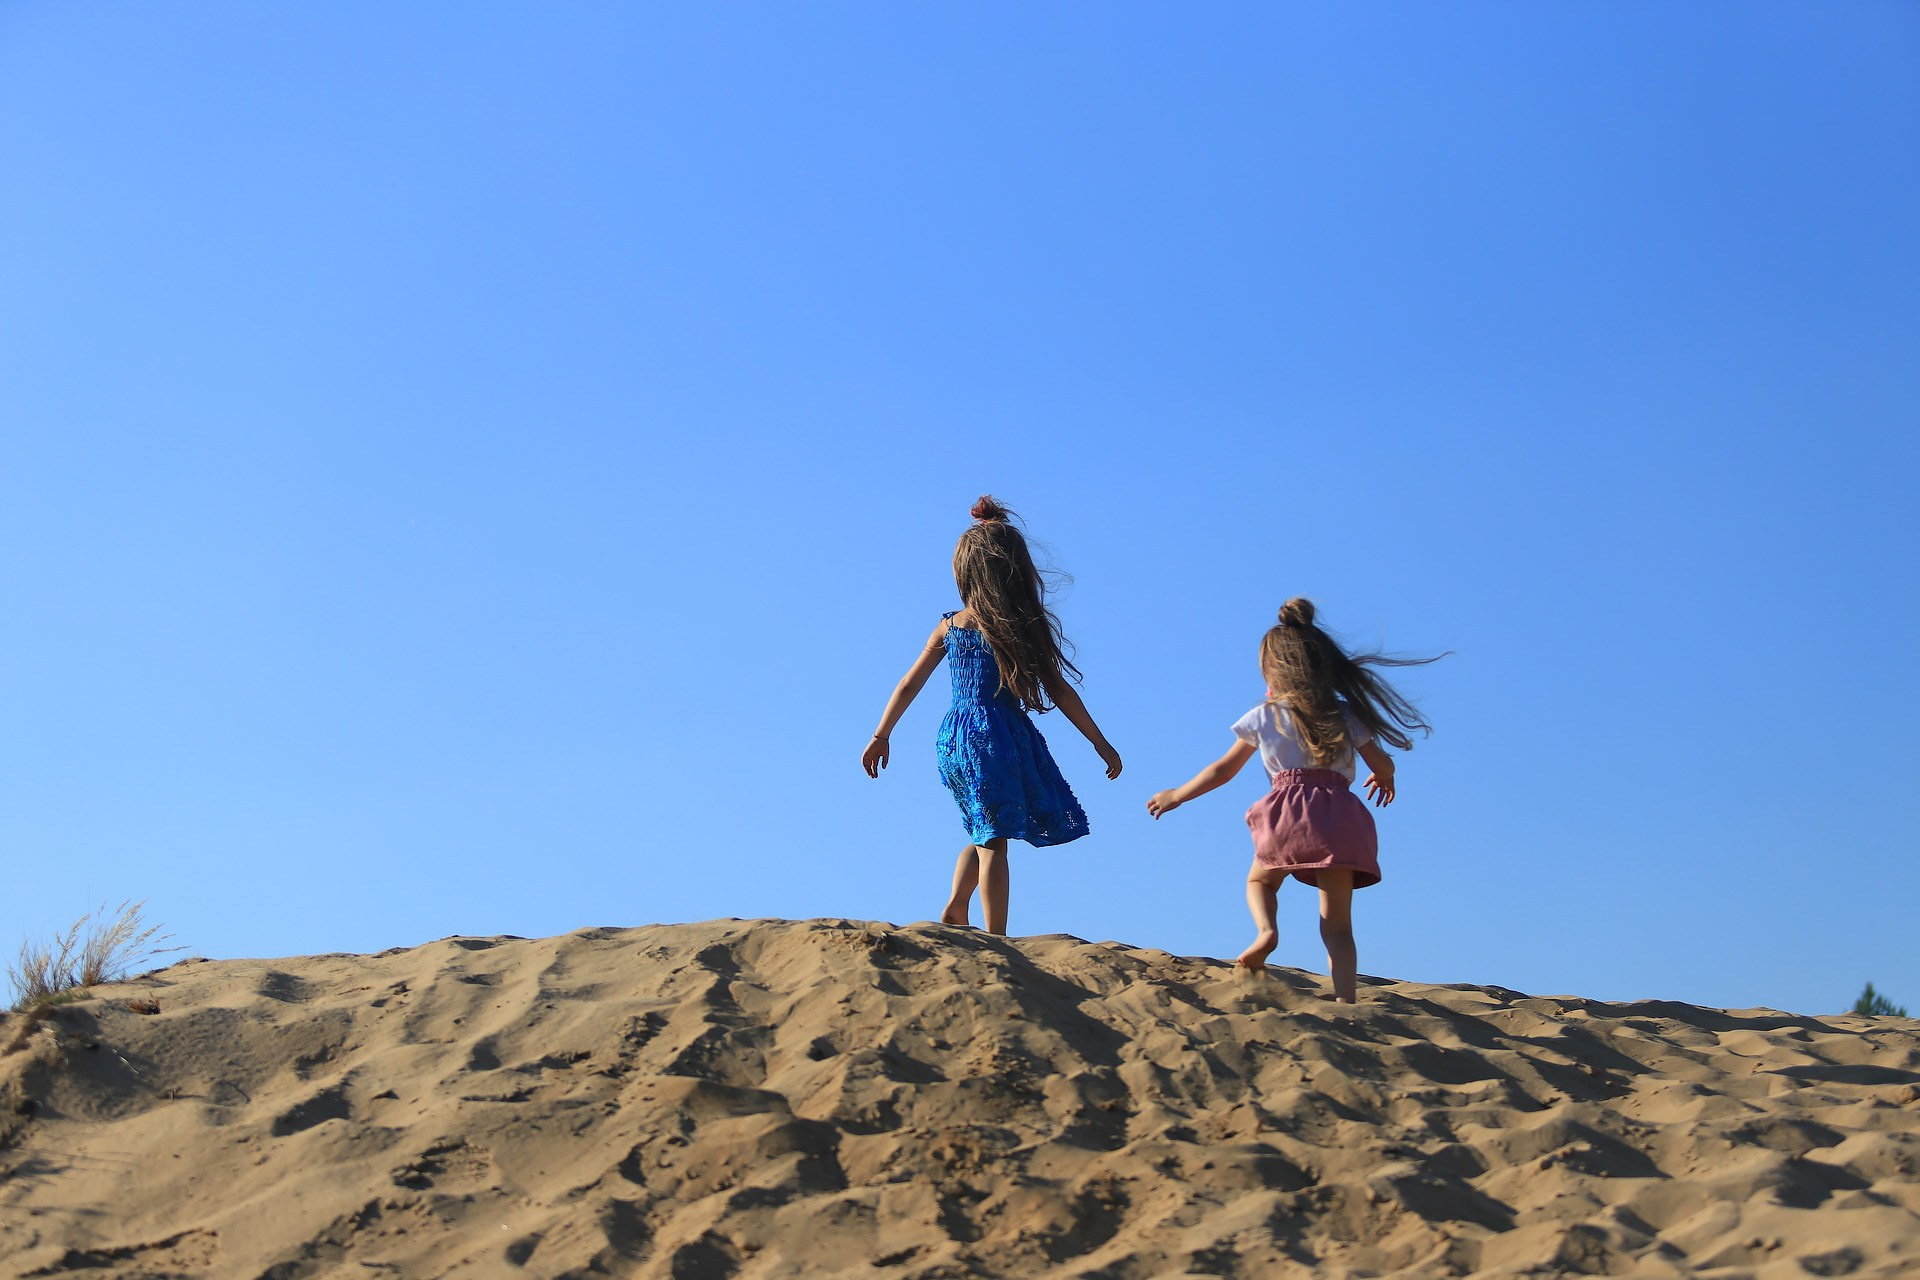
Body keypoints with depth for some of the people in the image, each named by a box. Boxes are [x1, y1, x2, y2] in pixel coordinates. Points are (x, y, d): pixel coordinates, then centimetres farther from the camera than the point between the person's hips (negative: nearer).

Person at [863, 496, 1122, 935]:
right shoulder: (1025, 627, -6)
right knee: (994, 842, -3)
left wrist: (880, 737, 21)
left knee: (987, 836, 24)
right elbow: (1060, 692, -4)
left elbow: (908, 686, 10)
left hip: (954, 741, 5)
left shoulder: (950, 626, 5)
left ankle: (954, 909, 13)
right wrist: (1103, 745, 4)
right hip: (999, 739, -5)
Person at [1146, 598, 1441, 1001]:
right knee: (1338, 924, 7)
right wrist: (1384, 781, 43)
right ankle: (1346, 1001, -8)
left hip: (1290, 810, -1)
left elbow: (1222, 771, 18)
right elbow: (1382, 765, 17)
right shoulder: (1347, 715, 15)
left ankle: (1266, 930, -5)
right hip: (1341, 817, 1)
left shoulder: (1263, 717, 12)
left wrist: (1175, 796, 31)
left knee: (1260, 880, 26)